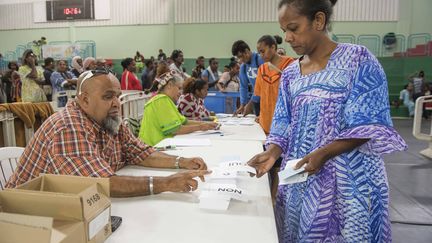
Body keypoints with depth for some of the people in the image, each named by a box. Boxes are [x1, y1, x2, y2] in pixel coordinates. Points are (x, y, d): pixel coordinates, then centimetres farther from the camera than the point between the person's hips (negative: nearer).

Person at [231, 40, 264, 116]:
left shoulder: (261, 60, -14)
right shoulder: (243, 67, 8)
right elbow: (243, 87, 12)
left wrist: (250, 103, -15)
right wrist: (242, 105, 2)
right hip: (256, 99, 6)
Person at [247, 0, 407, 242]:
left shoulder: (358, 58, -7)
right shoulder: (290, 73, 8)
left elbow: (369, 126, -11)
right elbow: (284, 125, 8)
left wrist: (323, 153, -23)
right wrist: (272, 153, -11)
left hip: (349, 178, -4)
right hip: (299, 177, 5)